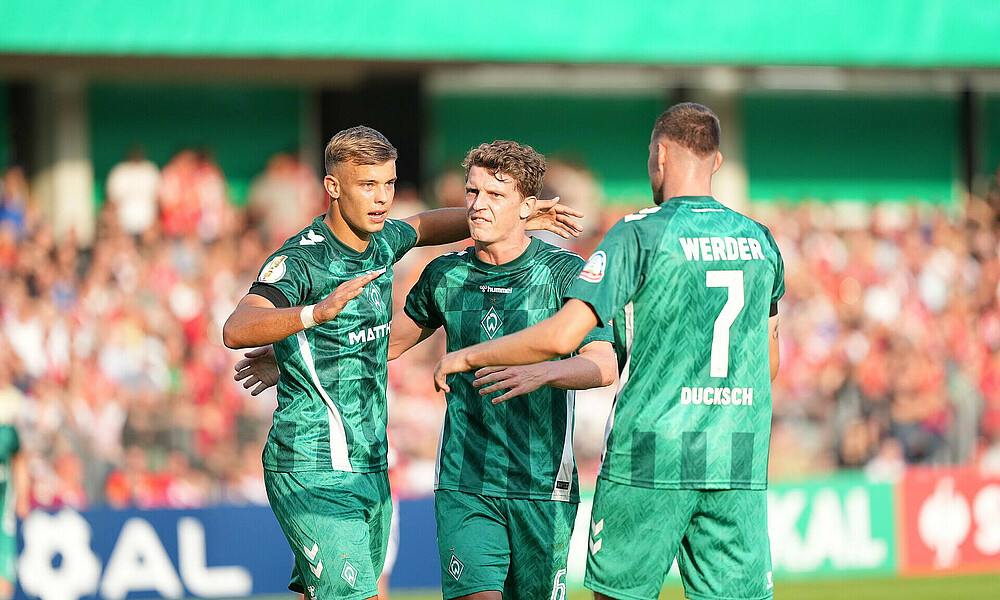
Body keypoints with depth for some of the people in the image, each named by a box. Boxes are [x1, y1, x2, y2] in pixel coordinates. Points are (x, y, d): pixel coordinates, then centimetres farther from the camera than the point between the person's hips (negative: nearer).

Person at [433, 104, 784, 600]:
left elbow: (561, 336, -13)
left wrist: (467, 356, 1)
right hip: (740, 466, 4)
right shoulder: (759, 240, 10)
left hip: (650, 460, -4)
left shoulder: (639, 234, -6)